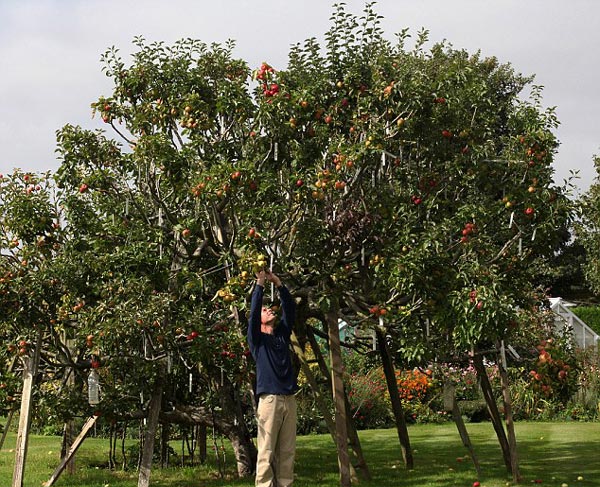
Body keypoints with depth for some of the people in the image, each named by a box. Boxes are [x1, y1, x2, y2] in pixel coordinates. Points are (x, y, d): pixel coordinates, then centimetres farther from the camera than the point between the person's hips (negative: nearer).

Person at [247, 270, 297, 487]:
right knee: (267, 452, -7)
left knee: (287, 452, 3)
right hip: (269, 399, -5)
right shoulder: (257, 338, 7)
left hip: (289, 399, 5)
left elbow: (290, 310, 14)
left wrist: (278, 284, 8)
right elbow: (253, 311, -4)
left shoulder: (282, 335, 20)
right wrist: (260, 284, 0)